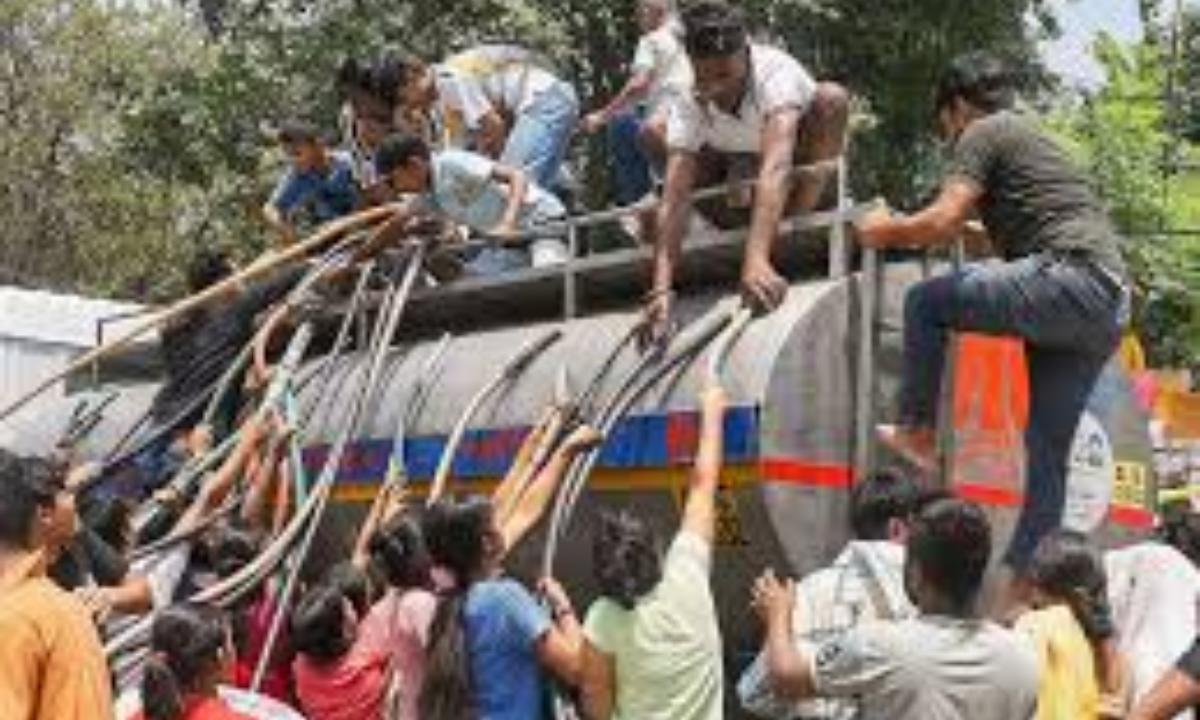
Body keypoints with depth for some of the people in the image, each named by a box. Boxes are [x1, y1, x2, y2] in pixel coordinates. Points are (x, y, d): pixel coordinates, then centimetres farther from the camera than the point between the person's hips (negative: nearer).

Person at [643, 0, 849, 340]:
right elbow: (675, 197, -35)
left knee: (830, 99, -33)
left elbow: (775, 166, -51)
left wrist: (757, 258, -64)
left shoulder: (775, 73, -37)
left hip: (802, 173, -3)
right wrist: (661, 289, -48)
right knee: (655, 133, -17)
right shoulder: (688, 107, -27)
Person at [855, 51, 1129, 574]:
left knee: (926, 301, -2)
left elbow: (944, 222, -9)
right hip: (1109, 306, 9)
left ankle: (916, 430, 3)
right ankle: (1025, 572, 8)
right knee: (1047, 451, 9)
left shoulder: (983, 134, 4)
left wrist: (889, 232, 8)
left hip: (1069, 280, -9)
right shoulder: (1030, 137, 32)